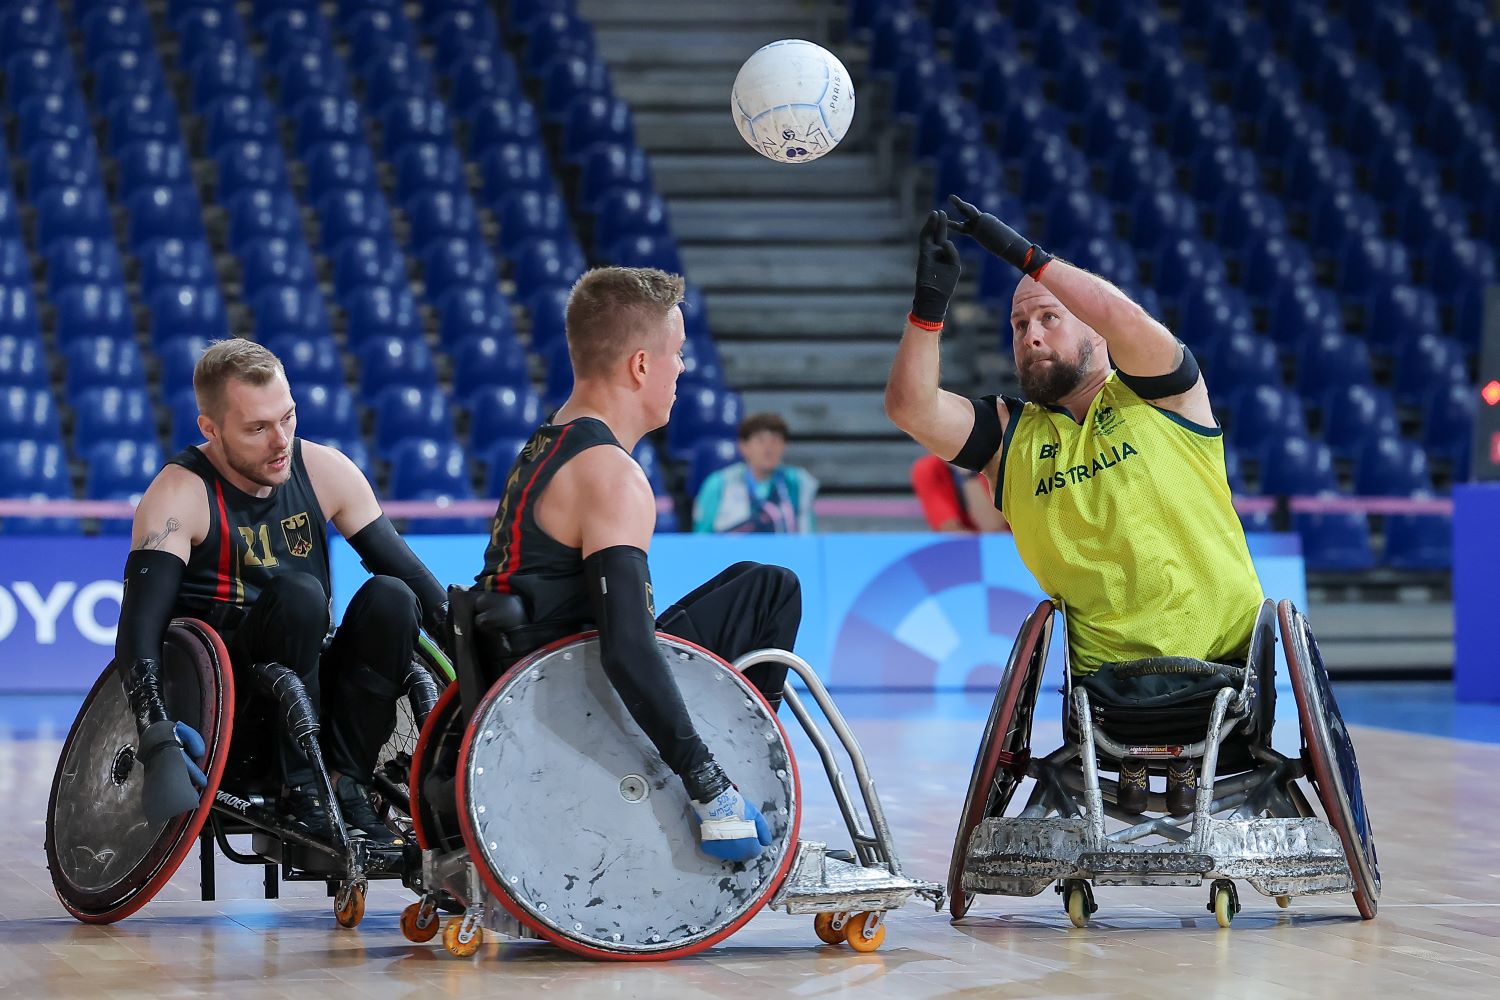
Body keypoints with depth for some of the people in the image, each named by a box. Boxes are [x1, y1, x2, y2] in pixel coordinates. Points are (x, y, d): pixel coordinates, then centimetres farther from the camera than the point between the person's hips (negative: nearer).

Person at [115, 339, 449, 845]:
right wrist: (160, 741, -39)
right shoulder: (181, 494, -14)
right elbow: (138, 627, -24)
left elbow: (411, 574, 4)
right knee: (298, 592, -30)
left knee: (389, 596, -21)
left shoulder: (326, 471, 0)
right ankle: (301, 798, -24)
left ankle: (346, 786, -17)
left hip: (313, 698, 5)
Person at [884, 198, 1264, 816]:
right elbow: (910, 407, -1)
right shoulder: (1008, 435, 14)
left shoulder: (1156, 391, 6)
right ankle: (1130, 769, 8)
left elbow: (1125, 321, -15)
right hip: (1108, 671, 1)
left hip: (1228, 649, -1)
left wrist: (1023, 253, -18)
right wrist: (930, 303, -14)